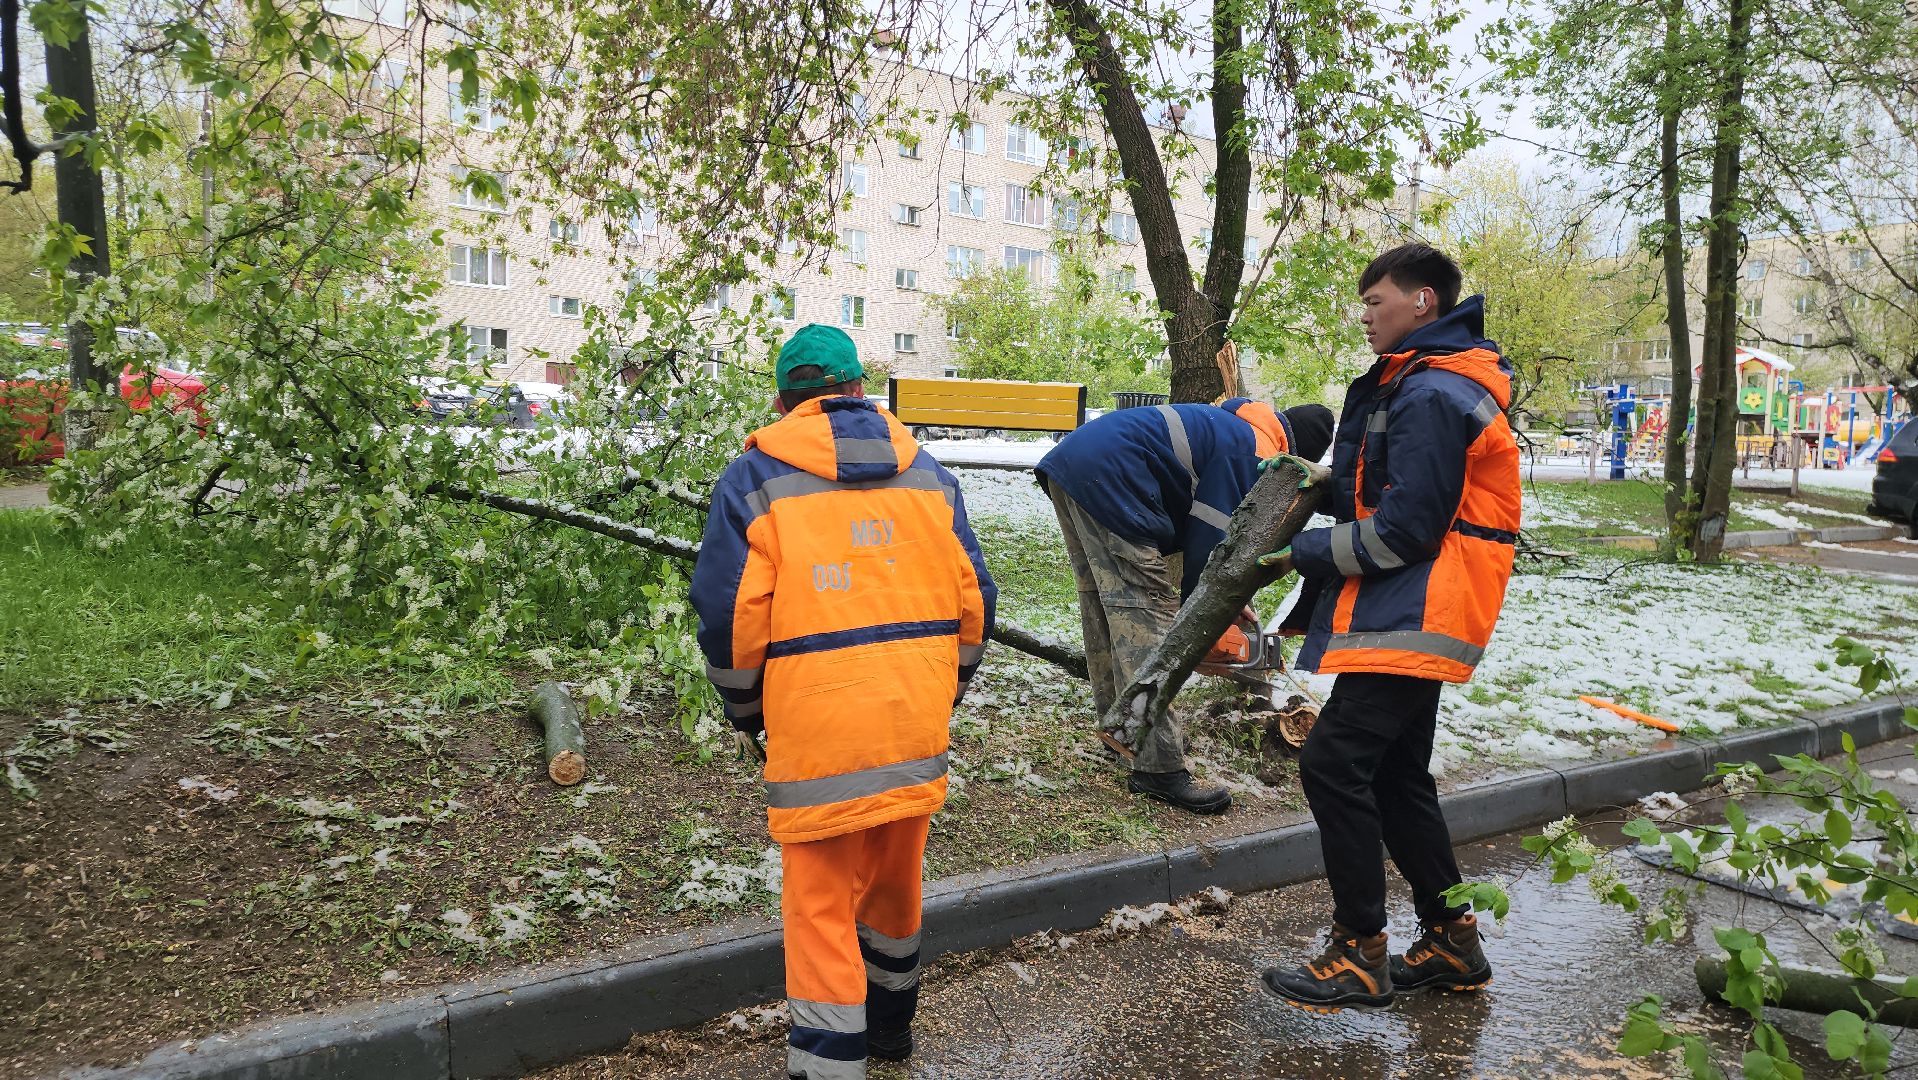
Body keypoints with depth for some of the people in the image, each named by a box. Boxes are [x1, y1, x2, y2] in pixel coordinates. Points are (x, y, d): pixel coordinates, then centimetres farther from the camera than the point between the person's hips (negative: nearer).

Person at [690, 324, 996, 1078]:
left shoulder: (755, 479, -3)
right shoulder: (926, 473, 8)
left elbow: (728, 616, -7)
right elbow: (973, 598, 7)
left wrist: (747, 712, 9)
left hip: (818, 732, -5)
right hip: (917, 725, 5)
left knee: (821, 902, 5)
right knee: (896, 880, 23)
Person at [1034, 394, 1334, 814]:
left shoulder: (1231, 425, 25)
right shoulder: (1253, 454, -3)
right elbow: (1209, 539, -3)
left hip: (1068, 462, 11)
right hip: (1108, 479, -11)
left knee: (1103, 600, 19)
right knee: (1145, 613, -9)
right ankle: (1159, 767, -10)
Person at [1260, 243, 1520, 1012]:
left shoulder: (1430, 398, -16)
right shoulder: (1417, 385, 17)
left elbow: (1404, 530, -20)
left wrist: (1306, 551, -11)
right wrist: (1321, 505, 6)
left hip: (1410, 622, -11)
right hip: (1410, 620, 11)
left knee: (1334, 762, -12)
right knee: (1395, 776, 16)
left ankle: (1360, 956, -2)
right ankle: (1452, 943, 27)